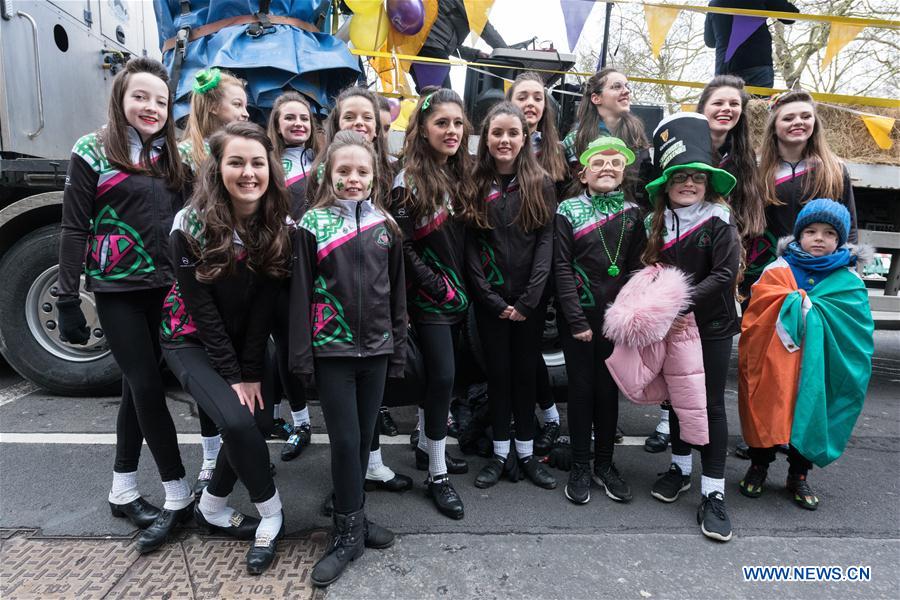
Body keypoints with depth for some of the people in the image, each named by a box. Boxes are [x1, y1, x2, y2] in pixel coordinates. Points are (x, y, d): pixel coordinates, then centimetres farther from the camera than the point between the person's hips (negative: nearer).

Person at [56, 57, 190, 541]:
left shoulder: (173, 157, 10)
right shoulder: (91, 152, -3)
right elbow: (75, 230, -6)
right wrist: (68, 300, -9)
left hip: (164, 287, 5)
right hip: (118, 289, -4)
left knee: (138, 386, 11)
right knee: (147, 386, -3)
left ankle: (123, 491, 24)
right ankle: (179, 495, 7)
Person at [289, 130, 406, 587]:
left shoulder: (386, 225, 6)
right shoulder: (312, 224, -3)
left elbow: (397, 292, 9)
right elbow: (300, 294, -4)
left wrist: (398, 347, 7)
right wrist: (301, 355, -7)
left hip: (376, 349, 3)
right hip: (332, 349, -3)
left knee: (363, 438, 12)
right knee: (345, 441, -1)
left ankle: (349, 518, 30)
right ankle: (349, 531, 16)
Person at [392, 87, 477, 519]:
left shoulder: (460, 176, 8)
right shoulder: (410, 181, -12)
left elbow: (462, 240, 11)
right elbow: (403, 247, -15)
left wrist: (462, 286, 3)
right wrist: (436, 288, -15)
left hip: (455, 293, 7)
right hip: (427, 296, -6)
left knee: (435, 373, 15)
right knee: (443, 375, -7)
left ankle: (426, 448, 32)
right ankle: (437, 476, 6)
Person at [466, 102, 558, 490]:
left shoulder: (541, 185, 3)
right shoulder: (476, 185, 2)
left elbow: (546, 242, -5)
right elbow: (470, 247, -2)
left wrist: (528, 300, -13)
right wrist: (493, 300, -10)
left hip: (530, 301, 0)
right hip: (489, 300, 0)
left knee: (525, 372, 9)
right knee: (498, 372, 8)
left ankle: (526, 454, 22)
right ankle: (499, 454, 21)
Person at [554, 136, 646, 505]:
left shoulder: (632, 212, 6)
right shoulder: (568, 211, -3)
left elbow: (636, 267, 3)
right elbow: (562, 267, -7)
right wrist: (576, 320, -12)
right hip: (578, 315, -2)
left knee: (608, 389, 10)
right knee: (581, 388, 5)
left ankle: (604, 464, 25)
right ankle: (580, 467, 19)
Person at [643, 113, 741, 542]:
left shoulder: (719, 223, -8)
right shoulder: (656, 224, 5)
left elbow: (724, 275, -17)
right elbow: (647, 271, 9)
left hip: (711, 326, -4)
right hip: (671, 326, 4)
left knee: (711, 404, 0)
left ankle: (712, 493, 8)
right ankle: (680, 467, 32)